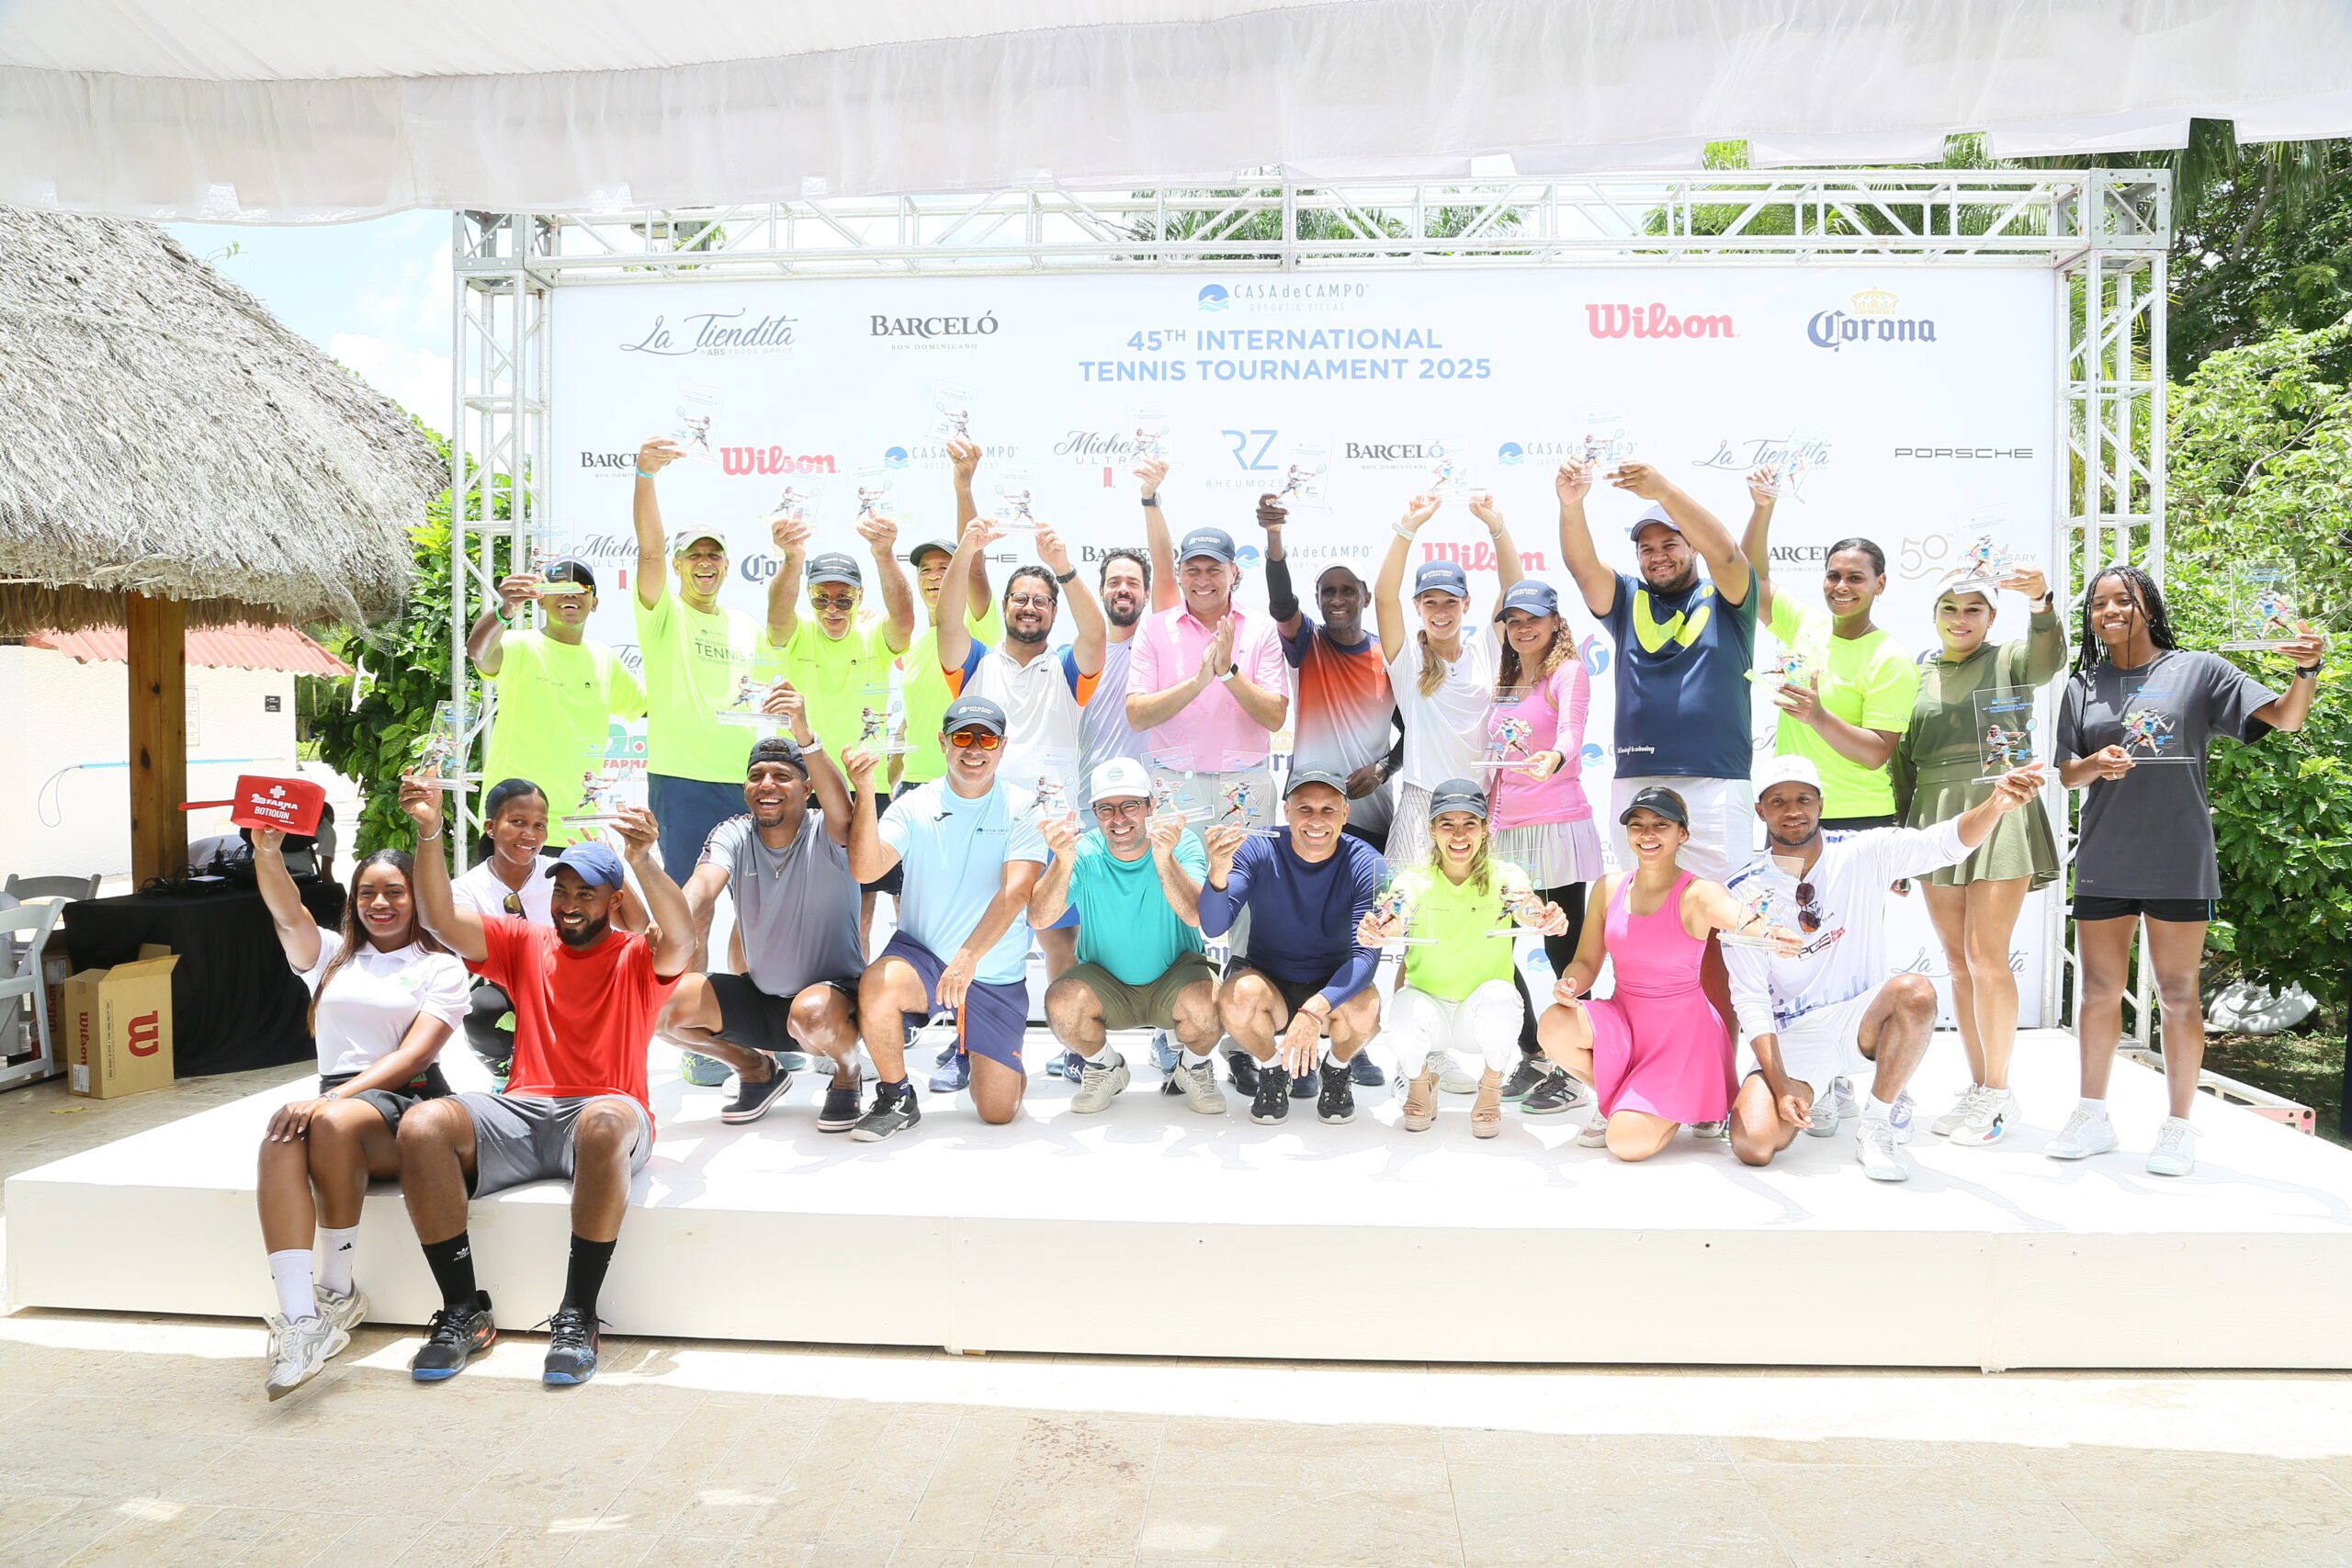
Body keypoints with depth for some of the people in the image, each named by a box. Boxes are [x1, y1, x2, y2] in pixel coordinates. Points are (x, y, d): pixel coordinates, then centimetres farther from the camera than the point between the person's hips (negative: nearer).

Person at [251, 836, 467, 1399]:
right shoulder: (332, 956, 21)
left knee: (334, 1121, -37)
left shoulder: (441, 969, 8)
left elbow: (411, 1057, -6)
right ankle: (300, 1320, -43)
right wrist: (267, 850, -22)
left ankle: (338, 1290, -20)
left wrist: (331, 1098, -22)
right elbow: (287, 914, -2)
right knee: (282, 1137, -33)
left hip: (407, 1104, -3)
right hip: (334, 1099, 3)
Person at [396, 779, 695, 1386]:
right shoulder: (525, 943, 16)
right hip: (521, 1112, 4)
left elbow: (681, 939, -19)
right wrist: (429, 833, -15)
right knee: (421, 1126, -23)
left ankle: (577, 1316, -28)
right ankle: (465, 1312, -15)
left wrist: (646, 860, -36)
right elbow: (442, 921, 1)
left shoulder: (637, 959, 5)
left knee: (604, 1123, -40)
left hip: (605, 1117, -3)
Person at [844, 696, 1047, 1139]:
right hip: (921, 954, 1)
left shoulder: (1020, 812, -6)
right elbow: (865, 870, -16)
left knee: (998, 1110, -3)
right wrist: (865, 790, -27)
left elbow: (1016, 892, -19)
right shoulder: (915, 806, -2)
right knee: (877, 984, -35)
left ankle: (996, 1059, 34)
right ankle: (897, 1098, -9)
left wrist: (967, 958, -31)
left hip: (996, 975, 0)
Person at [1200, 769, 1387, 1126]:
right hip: (1269, 985, 0)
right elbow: (1213, 927, -23)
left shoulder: (1366, 865, -15)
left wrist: (1315, 1010, -39)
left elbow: (1367, 954, -22)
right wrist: (1218, 873, -45)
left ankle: (1336, 1070, 4)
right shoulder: (1257, 850, -14)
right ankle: (1272, 1069, 1)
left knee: (1365, 1008, -32)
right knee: (1238, 995, -33)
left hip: (1334, 989, 0)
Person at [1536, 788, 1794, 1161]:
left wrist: (1763, 930, -65)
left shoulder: (1698, 894, -15)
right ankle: (1613, 1099, 4)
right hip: (1622, 1018, 4)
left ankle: (1682, 1102, 16)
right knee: (1554, 1025, -28)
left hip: (1681, 1029, -4)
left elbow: (1736, 915, -39)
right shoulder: (1608, 888, 0)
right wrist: (1568, 984, -20)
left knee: (1627, 1142, -20)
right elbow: (1587, 962, 5)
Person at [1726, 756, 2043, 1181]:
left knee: (1915, 991, -34)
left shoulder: (1863, 854, -5)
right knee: (1754, 1145, -22)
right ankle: (1820, 1094, 15)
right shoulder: (1746, 894, -6)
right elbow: (1751, 1000, -8)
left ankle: (1875, 1129, -13)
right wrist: (1781, 1088, -17)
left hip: (1862, 1019, 0)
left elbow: (1945, 842, -22)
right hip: (1794, 1035, 0)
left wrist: (1995, 805, -44)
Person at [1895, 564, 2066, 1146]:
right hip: (1935, 819, 5)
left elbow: (2048, 658, -22)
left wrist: (2040, 603, -42)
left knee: (1986, 958, -7)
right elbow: (1902, 760, 16)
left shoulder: (2008, 659, 2)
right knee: (1958, 962, 8)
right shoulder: (1916, 675, 14)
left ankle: (1998, 1092, 5)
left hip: (1999, 814, -4)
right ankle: (1978, 1088, 18)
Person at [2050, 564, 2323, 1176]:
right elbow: (2067, 773, 10)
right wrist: (2096, 764, -12)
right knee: (2099, 991, 8)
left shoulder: (2198, 671, 1)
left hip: (2178, 865, -3)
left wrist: (2307, 671, -24)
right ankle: (2092, 1116, 20)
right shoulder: (2083, 687, 10)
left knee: (2177, 994, 3)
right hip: (2103, 865, 3)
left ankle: (2178, 1126, 14)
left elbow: (2285, 718, -5)